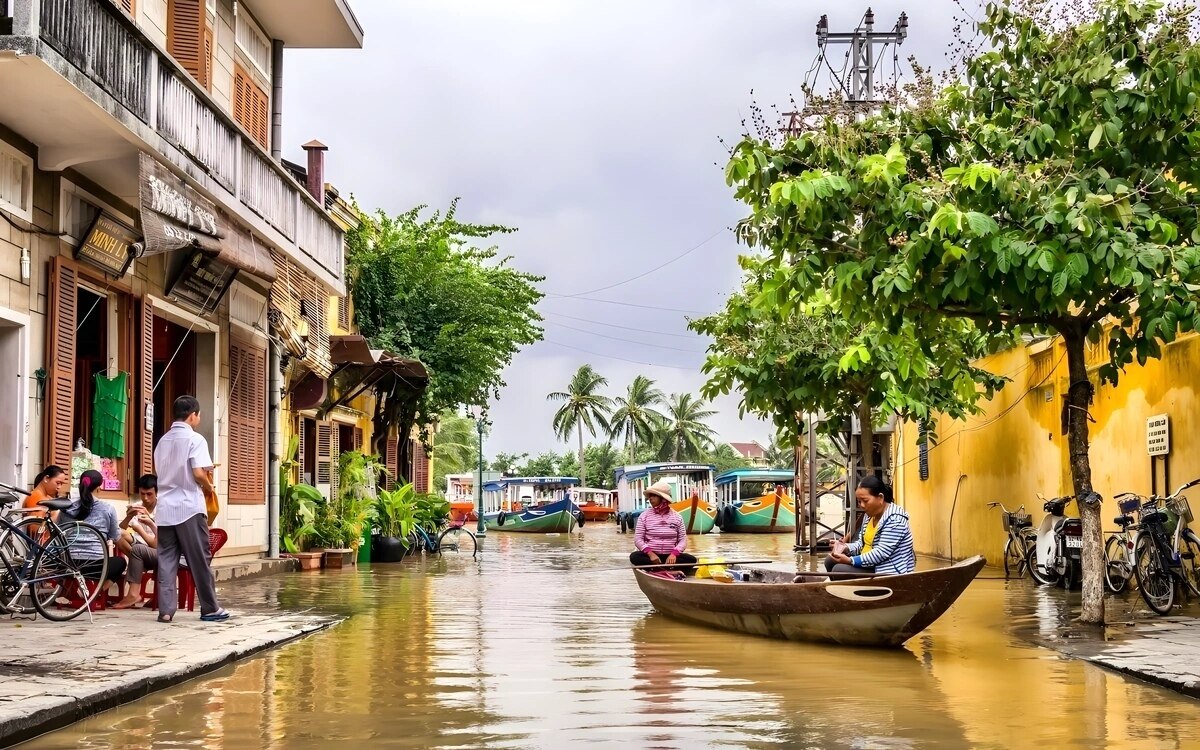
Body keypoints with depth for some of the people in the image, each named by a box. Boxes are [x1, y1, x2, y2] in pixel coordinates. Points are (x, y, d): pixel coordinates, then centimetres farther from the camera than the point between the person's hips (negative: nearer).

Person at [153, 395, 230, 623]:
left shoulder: (163, 441, 14)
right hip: (189, 508, -6)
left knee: (166, 560, 4)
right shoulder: (195, 439, -7)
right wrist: (209, 487, 3)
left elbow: (157, 472, 16)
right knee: (199, 560, 1)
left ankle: (165, 610, -1)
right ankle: (210, 609, 7)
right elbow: (198, 474, -15)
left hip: (165, 508, 6)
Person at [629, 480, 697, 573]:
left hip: (670, 556, 1)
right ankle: (668, 569, -33)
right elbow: (638, 539, -2)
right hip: (650, 554, -1)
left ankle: (656, 569, -31)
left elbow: (683, 540, 2)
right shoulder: (645, 515, 4)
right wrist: (650, 553, -20)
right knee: (634, 556, -32)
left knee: (691, 559, -27)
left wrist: (674, 553, -18)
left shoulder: (677, 517, 6)